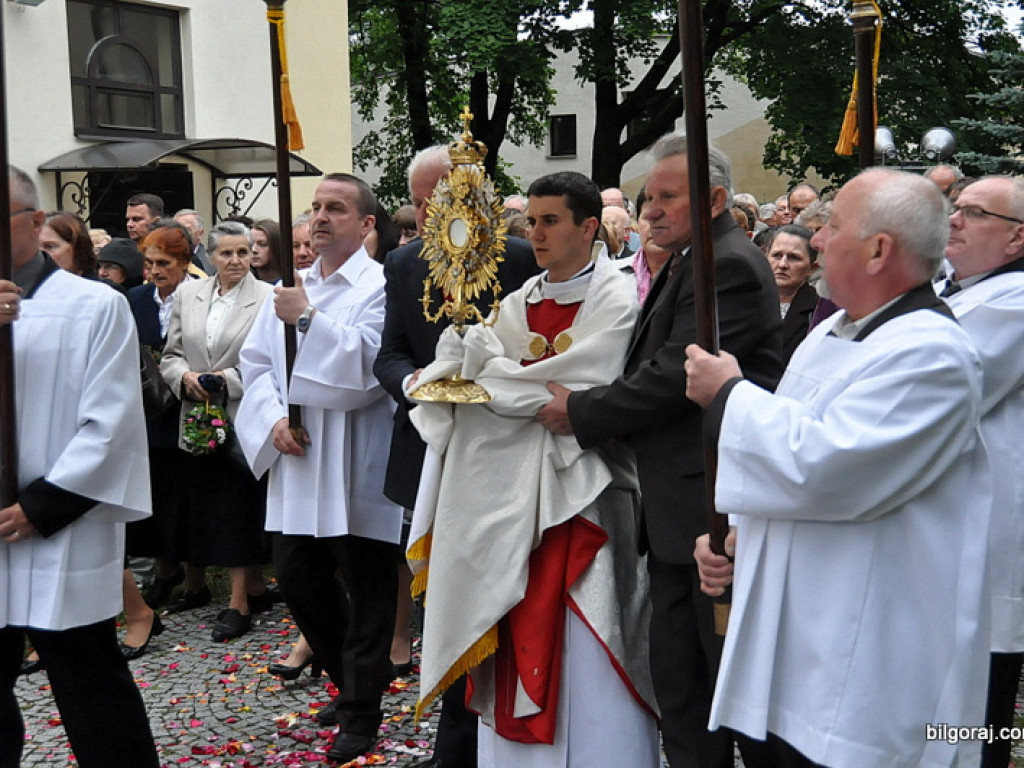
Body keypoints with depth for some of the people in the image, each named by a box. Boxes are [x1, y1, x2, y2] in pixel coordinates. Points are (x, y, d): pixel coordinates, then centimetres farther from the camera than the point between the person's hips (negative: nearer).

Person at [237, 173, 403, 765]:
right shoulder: (291, 288, 14)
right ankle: (360, 674, 33)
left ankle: (362, 707, 15)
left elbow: (368, 362, -18)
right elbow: (257, 361, 13)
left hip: (356, 466, -7)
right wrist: (274, 419, -3)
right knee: (296, 574, 12)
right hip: (296, 461, 7)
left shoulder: (379, 287, -6)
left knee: (366, 586, 2)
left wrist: (309, 319, -19)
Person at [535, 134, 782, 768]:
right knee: (677, 675, 15)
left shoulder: (730, 266, -16)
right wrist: (587, 404, 2)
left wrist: (580, 412, -12)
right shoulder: (683, 266, 16)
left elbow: (673, 376, -22)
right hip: (677, 512, 10)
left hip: (717, 507, -10)